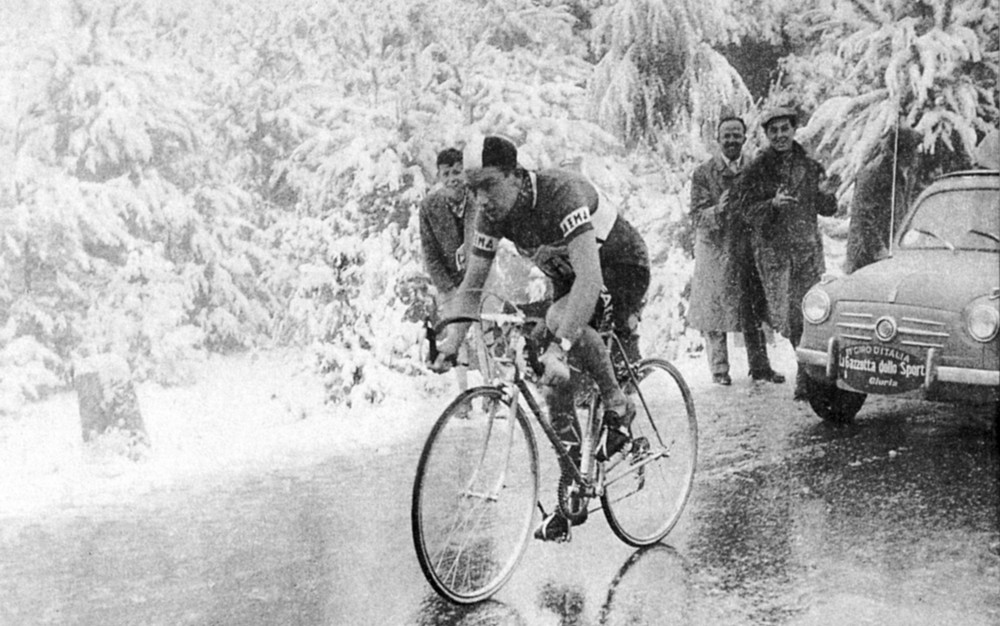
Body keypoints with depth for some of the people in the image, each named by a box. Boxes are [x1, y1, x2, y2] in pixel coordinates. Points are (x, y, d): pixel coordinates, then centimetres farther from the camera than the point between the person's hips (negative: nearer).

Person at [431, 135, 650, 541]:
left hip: (622, 269, -7)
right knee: (556, 383, -4)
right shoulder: (493, 213, -14)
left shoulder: (561, 192, -35)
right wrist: (448, 347, -23)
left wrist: (559, 346, -54)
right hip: (568, 277, 7)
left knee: (559, 321, -35)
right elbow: (470, 288, -9)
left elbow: (590, 277, -45)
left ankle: (618, 407, -11)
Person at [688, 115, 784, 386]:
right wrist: (717, 211, -26)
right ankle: (719, 369, 12)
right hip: (716, 250, -3)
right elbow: (697, 216, -9)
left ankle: (760, 366, 18)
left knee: (754, 313, 8)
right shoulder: (703, 173, -3)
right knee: (715, 312, 1)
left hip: (749, 249, 3)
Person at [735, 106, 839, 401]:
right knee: (783, 316, -5)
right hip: (772, 248, -2)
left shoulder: (810, 166, 10)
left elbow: (828, 210, 14)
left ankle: (807, 379, 6)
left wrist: (825, 193, -8)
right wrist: (773, 204, -24)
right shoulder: (756, 169, 0)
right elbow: (747, 211, -6)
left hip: (808, 247, 3)